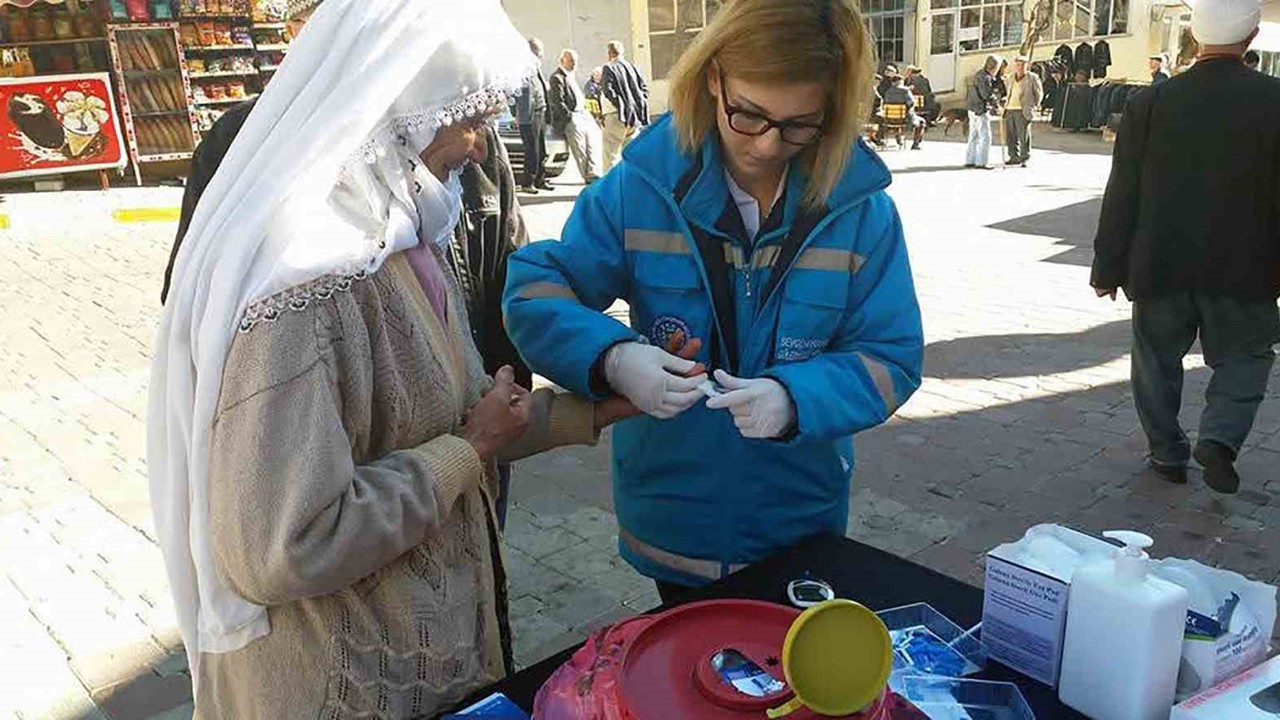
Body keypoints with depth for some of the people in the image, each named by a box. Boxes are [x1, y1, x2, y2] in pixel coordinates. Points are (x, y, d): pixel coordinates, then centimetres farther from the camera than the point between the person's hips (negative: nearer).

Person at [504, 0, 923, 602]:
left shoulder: (862, 207, -12)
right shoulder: (642, 185, -15)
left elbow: (891, 358, -10)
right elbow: (535, 290, -11)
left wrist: (795, 398, -30)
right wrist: (610, 357, -31)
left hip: (801, 520, 1)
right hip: (671, 521, 0)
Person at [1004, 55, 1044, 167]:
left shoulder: (1032, 78, 2)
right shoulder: (1011, 78, 17)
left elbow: (1039, 94, 7)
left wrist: (1033, 107, 3)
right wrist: (1006, 106, 16)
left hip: (1022, 111, -5)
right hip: (1010, 110, 5)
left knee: (1024, 136, -7)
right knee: (1011, 136, 7)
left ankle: (1024, 159, -3)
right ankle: (1014, 157, 16)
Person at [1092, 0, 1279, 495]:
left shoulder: (1151, 102, -7)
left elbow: (1121, 197, -4)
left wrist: (1108, 268, 3)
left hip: (1160, 267, 1)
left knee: (1158, 360, 16)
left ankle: (1168, 453, 23)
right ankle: (1220, 437, -1)